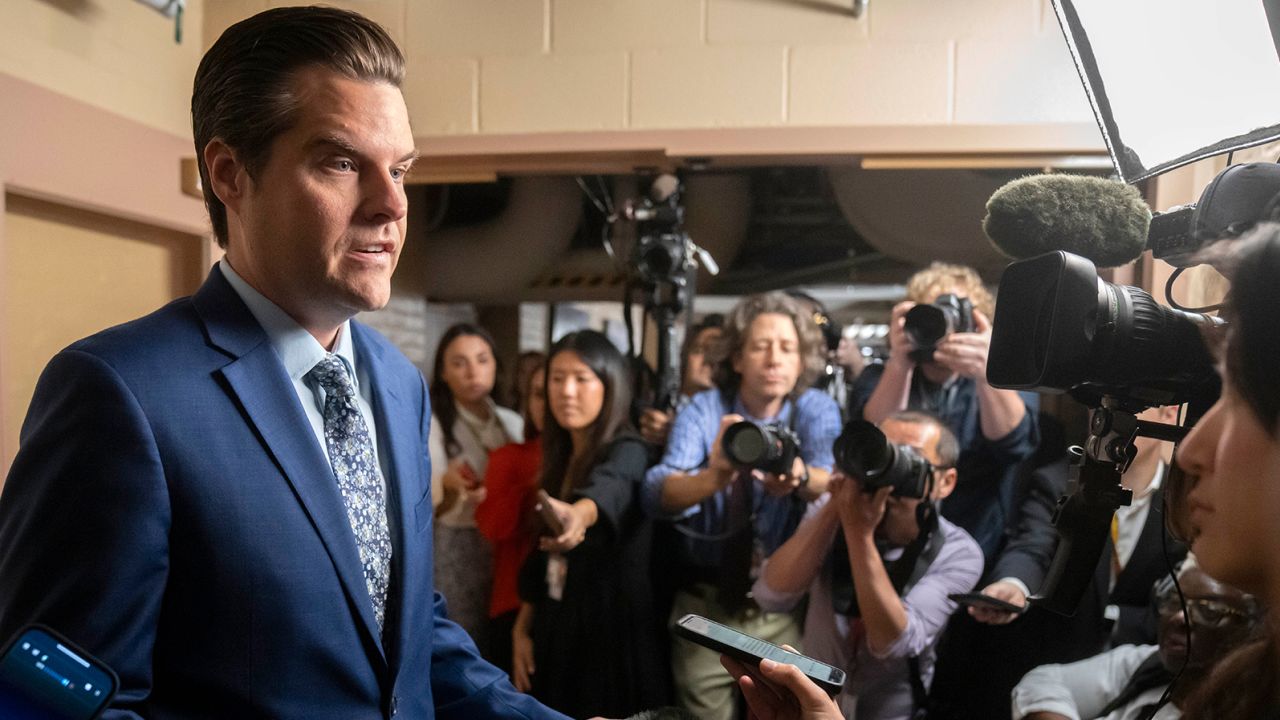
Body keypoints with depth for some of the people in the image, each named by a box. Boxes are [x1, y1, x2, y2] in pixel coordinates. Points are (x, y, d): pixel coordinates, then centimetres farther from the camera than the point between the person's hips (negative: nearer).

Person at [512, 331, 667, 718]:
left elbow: (608, 488, -38)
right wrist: (522, 629, 10)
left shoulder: (627, 453, -13)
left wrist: (579, 514, -58)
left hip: (612, 635, -6)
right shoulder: (559, 458, 8)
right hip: (555, 635, 7)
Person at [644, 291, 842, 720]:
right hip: (706, 608, -1)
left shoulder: (817, 410, -3)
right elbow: (656, 495, -23)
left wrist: (800, 477, -46)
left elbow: (835, 484, -22)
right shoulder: (703, 409, -7)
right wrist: (714, 477, -44)